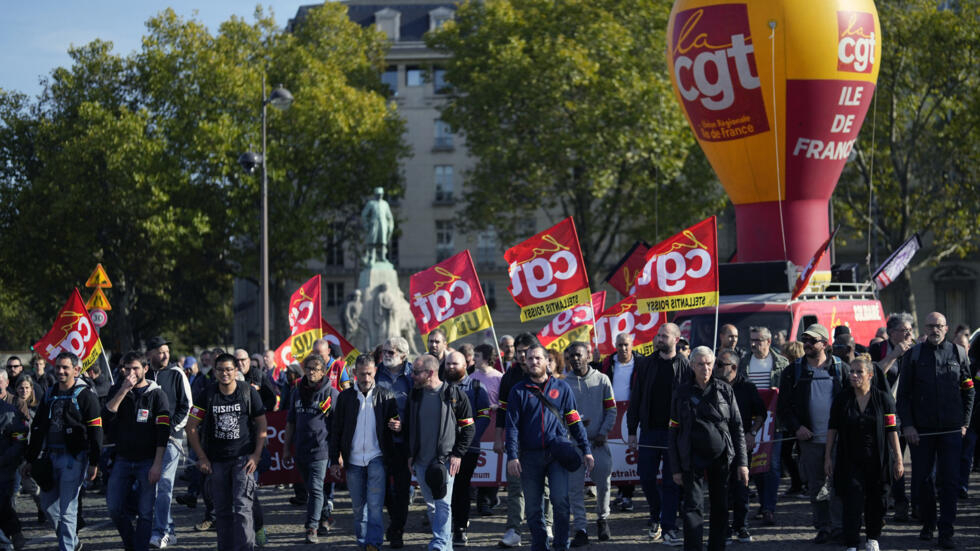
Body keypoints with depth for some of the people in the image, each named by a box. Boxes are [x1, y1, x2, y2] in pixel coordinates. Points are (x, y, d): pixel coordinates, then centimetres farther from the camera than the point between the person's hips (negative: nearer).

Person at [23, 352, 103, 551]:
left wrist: (93, 463, -15)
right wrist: (30, 461, 17)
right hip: (51, 456, 7)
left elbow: (95, 431, -10)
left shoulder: (86, 395, -7)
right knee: (48, 502, 12)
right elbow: (37, 429, 19)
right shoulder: (50, 395, 14)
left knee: (67, 507, -7)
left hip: (74, 457, -7)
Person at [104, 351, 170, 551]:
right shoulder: (118, 391, 8)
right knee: (114, 507, 1)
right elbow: (107, 416, -9)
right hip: (123, 458, 3)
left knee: (145, 512, -3)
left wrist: (157, 463, -12)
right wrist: (123, 390, -17)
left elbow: (163, 430, -6)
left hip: (147, 461, -3)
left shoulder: (157, 394, -2)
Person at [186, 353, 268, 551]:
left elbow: (262, 425, 4)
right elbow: (191, 427, 4)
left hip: (244, 458, -2)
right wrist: (202, 458, 1)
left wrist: (256, 455, -4)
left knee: (242, 506, -13)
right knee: (222, 510, 9)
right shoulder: (207, 395, -1)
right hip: (216, 459, 2)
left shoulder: (249, 393, -3)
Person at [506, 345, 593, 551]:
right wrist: (512, 456, -8)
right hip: (530, 455, 1)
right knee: (533, 508, 4)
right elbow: (512, 425, 2)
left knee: (560, 499, -15)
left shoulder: (561, 387, 9)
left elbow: (574, 421, 11)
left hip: (557, 453, -1)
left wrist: (586, 450, 5)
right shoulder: (519, 391, 7)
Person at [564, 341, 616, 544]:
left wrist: (603, 433, -5)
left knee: (603, 484, 4)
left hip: (598, 442, 0)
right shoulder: (564, 384, 4)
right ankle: (581, 530, -1)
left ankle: (602, 520, 27)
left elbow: (611, 410, 6)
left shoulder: (602, 380, 5)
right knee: (575, 487, -4)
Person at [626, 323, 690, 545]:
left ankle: (668, 526, 3)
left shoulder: (684, 367, -2)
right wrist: (631, 430, 4)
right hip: (650, 430, 3)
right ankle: (656, 516, 24)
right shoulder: (648, 365, 5)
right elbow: (636, 398, 8)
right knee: (646, 477, 2)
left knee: (672, 481, -1)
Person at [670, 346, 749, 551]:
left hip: (721, 457, 2)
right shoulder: (682, 392, 4)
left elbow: (737, 427, 7)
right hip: (693, 458, -2)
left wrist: (742, 462, 1)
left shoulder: (724, 390, 6)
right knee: (693, 506, -9)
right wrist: (676, 468, 1)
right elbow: (674, 432, 6)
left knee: (720, 507, 7)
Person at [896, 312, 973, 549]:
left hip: (951, 430, 0)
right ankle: (928, 524, 22)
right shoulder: (913, 355, 3)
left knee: (949, 480, -3)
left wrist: (965, 422, 4)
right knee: (922, 479, 5)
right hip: (921, 430, 0)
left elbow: (968, 390, 11)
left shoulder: (958, 353, 6)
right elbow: (903, 393, 4)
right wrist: (907, 425, -4)